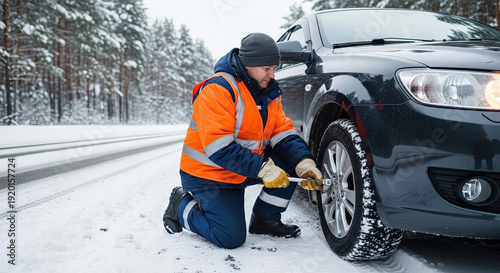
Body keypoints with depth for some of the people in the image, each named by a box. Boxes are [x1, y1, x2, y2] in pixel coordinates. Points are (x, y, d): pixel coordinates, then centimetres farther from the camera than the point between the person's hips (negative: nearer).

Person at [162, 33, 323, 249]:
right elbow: (218, 147, -32)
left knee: (292, 163, -8)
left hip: (242, 171, 8)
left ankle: (264, 220, 8)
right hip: (208, 175, -7)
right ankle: (182, 205, 9)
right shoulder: (218, 89, -25)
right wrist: (262, 168, -34)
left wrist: (304, 162, -21)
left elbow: (284, 133, -3)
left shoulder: (269, 92, 1)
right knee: (232, 238, -15)